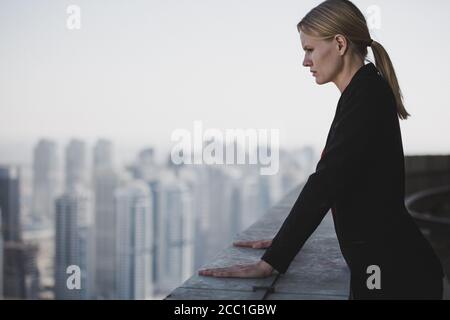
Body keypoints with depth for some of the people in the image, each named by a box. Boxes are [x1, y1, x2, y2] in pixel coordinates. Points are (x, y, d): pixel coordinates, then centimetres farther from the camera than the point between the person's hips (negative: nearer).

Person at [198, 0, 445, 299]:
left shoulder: (367, 96, -18)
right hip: (383, 262, 9)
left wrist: (270, 262, -24)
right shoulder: (365, 94, 12)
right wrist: (283, 240, 19)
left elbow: (325, 184, -25)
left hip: (392, 269, -9)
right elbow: (330, 181, 17)